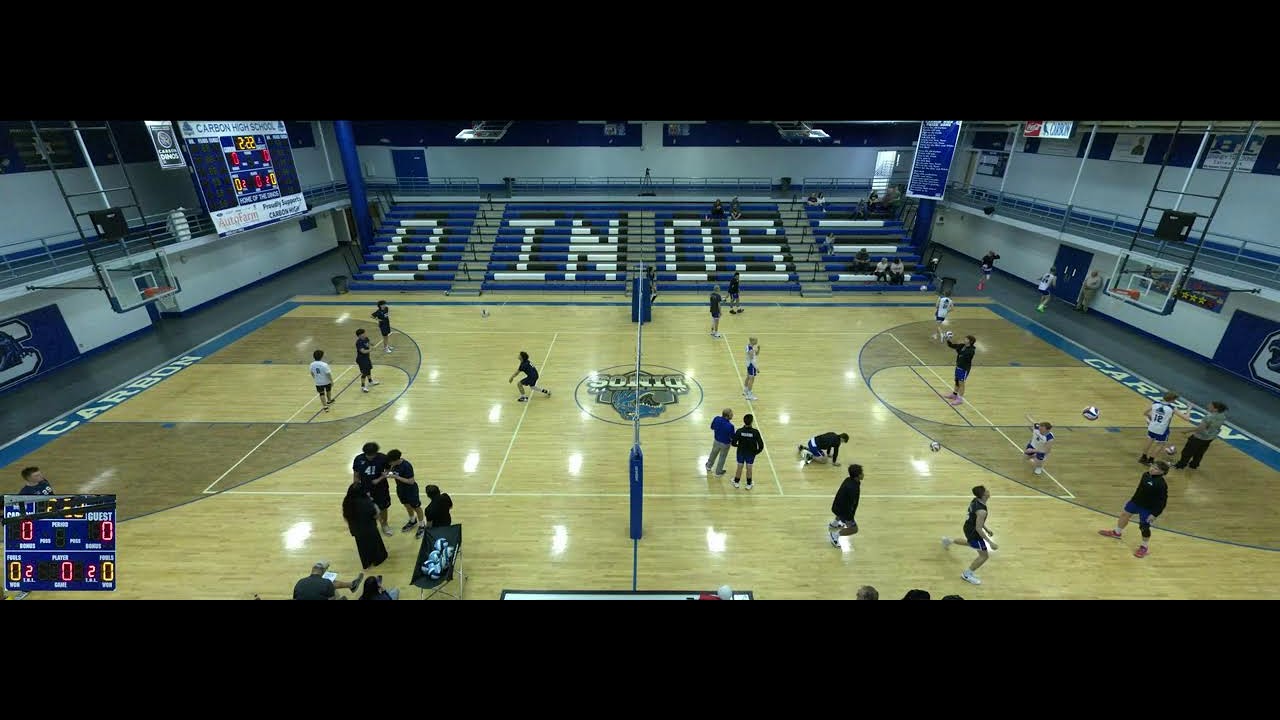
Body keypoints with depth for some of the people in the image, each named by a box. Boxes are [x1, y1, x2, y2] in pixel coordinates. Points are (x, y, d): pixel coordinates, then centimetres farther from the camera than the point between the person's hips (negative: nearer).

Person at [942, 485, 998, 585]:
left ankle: (949, 541, 58)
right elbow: (978, 529, -30)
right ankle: (967, 574, 14)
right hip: (973, 532, -9)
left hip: (969, 527, 9)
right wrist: (990, 543, -27)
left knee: (971, 542, 39)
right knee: (984, 556, 3)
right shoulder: (982, 511, -35)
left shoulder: (975, 500, -7)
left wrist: (986, 529, 18)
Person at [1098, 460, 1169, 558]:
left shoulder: (1161, 484, -28)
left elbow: (1163, 501, -23)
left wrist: (1155, 514, -22)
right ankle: (1117, 533, 47)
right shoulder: (1146, 475, -7)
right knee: (1125, 514, 23)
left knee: (1144, 527, 5)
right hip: (1135, 502, 8)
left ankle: (1144, 547, 29)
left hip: (1147, 509, -8)